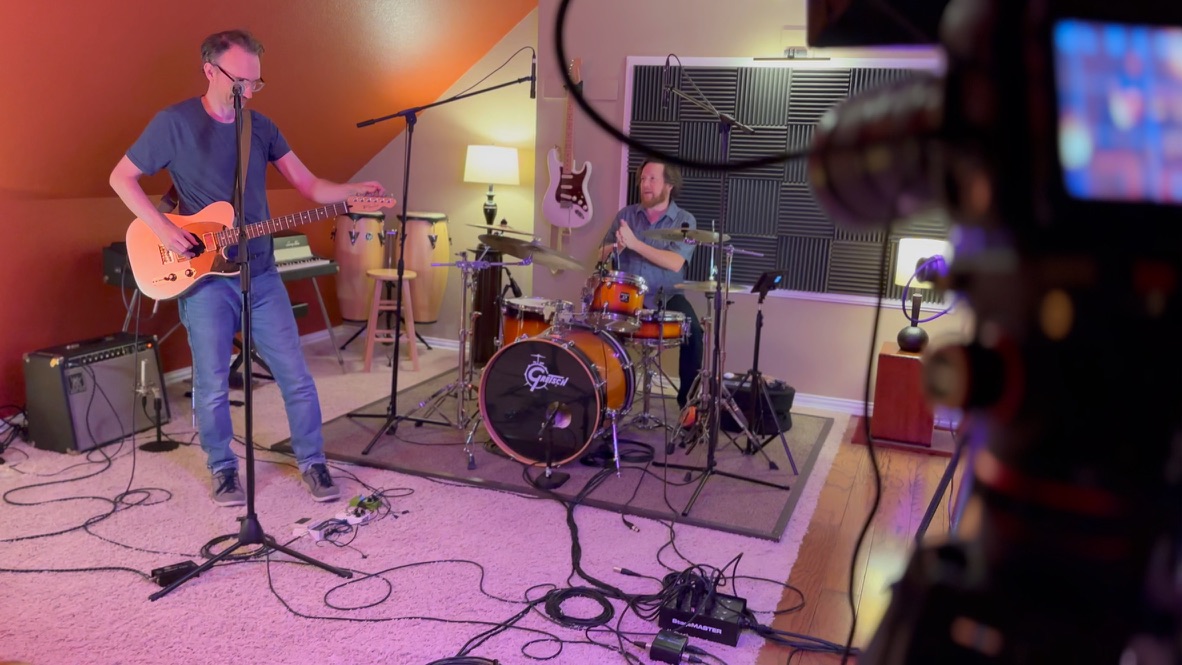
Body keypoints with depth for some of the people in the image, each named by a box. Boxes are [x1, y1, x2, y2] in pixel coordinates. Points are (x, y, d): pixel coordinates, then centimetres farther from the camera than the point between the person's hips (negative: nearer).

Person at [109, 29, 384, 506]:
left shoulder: (262, 126, 8)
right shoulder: (174, 122, -5)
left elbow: (309, 185, 4)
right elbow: (121, 177, 0)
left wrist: (353, 191, -15)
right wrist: (162, 228, -13)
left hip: (261, 274, 4)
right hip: (204, 277, -3)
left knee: (295, 376, 3)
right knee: (212, 385, 2)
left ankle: (312, 461, 19)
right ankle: (223, 469, 23)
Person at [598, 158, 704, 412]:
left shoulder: (684, 220, -2)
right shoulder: (626, 214, 8)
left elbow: (675, 263, -18)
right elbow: (603, 256, 10)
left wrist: (634, 243, -24)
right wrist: (615, 247, -14)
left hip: (666, 296, -2)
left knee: (693, 332, -27)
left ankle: (688, 398, -8)